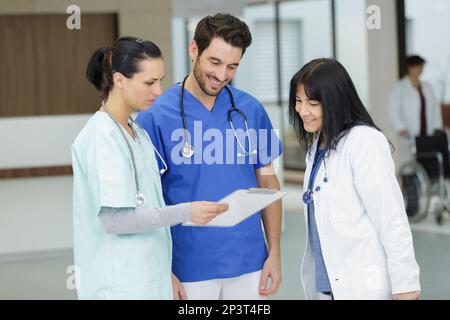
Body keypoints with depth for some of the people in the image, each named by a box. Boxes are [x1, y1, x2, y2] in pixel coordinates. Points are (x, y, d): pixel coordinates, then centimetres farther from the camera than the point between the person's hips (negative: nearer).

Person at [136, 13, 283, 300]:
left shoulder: (251, 110, 1)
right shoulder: (155, 116, -9)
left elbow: (268, 182, 9)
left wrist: (275, 252, 3)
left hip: (249, 263, 3)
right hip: (190, 268, -3)